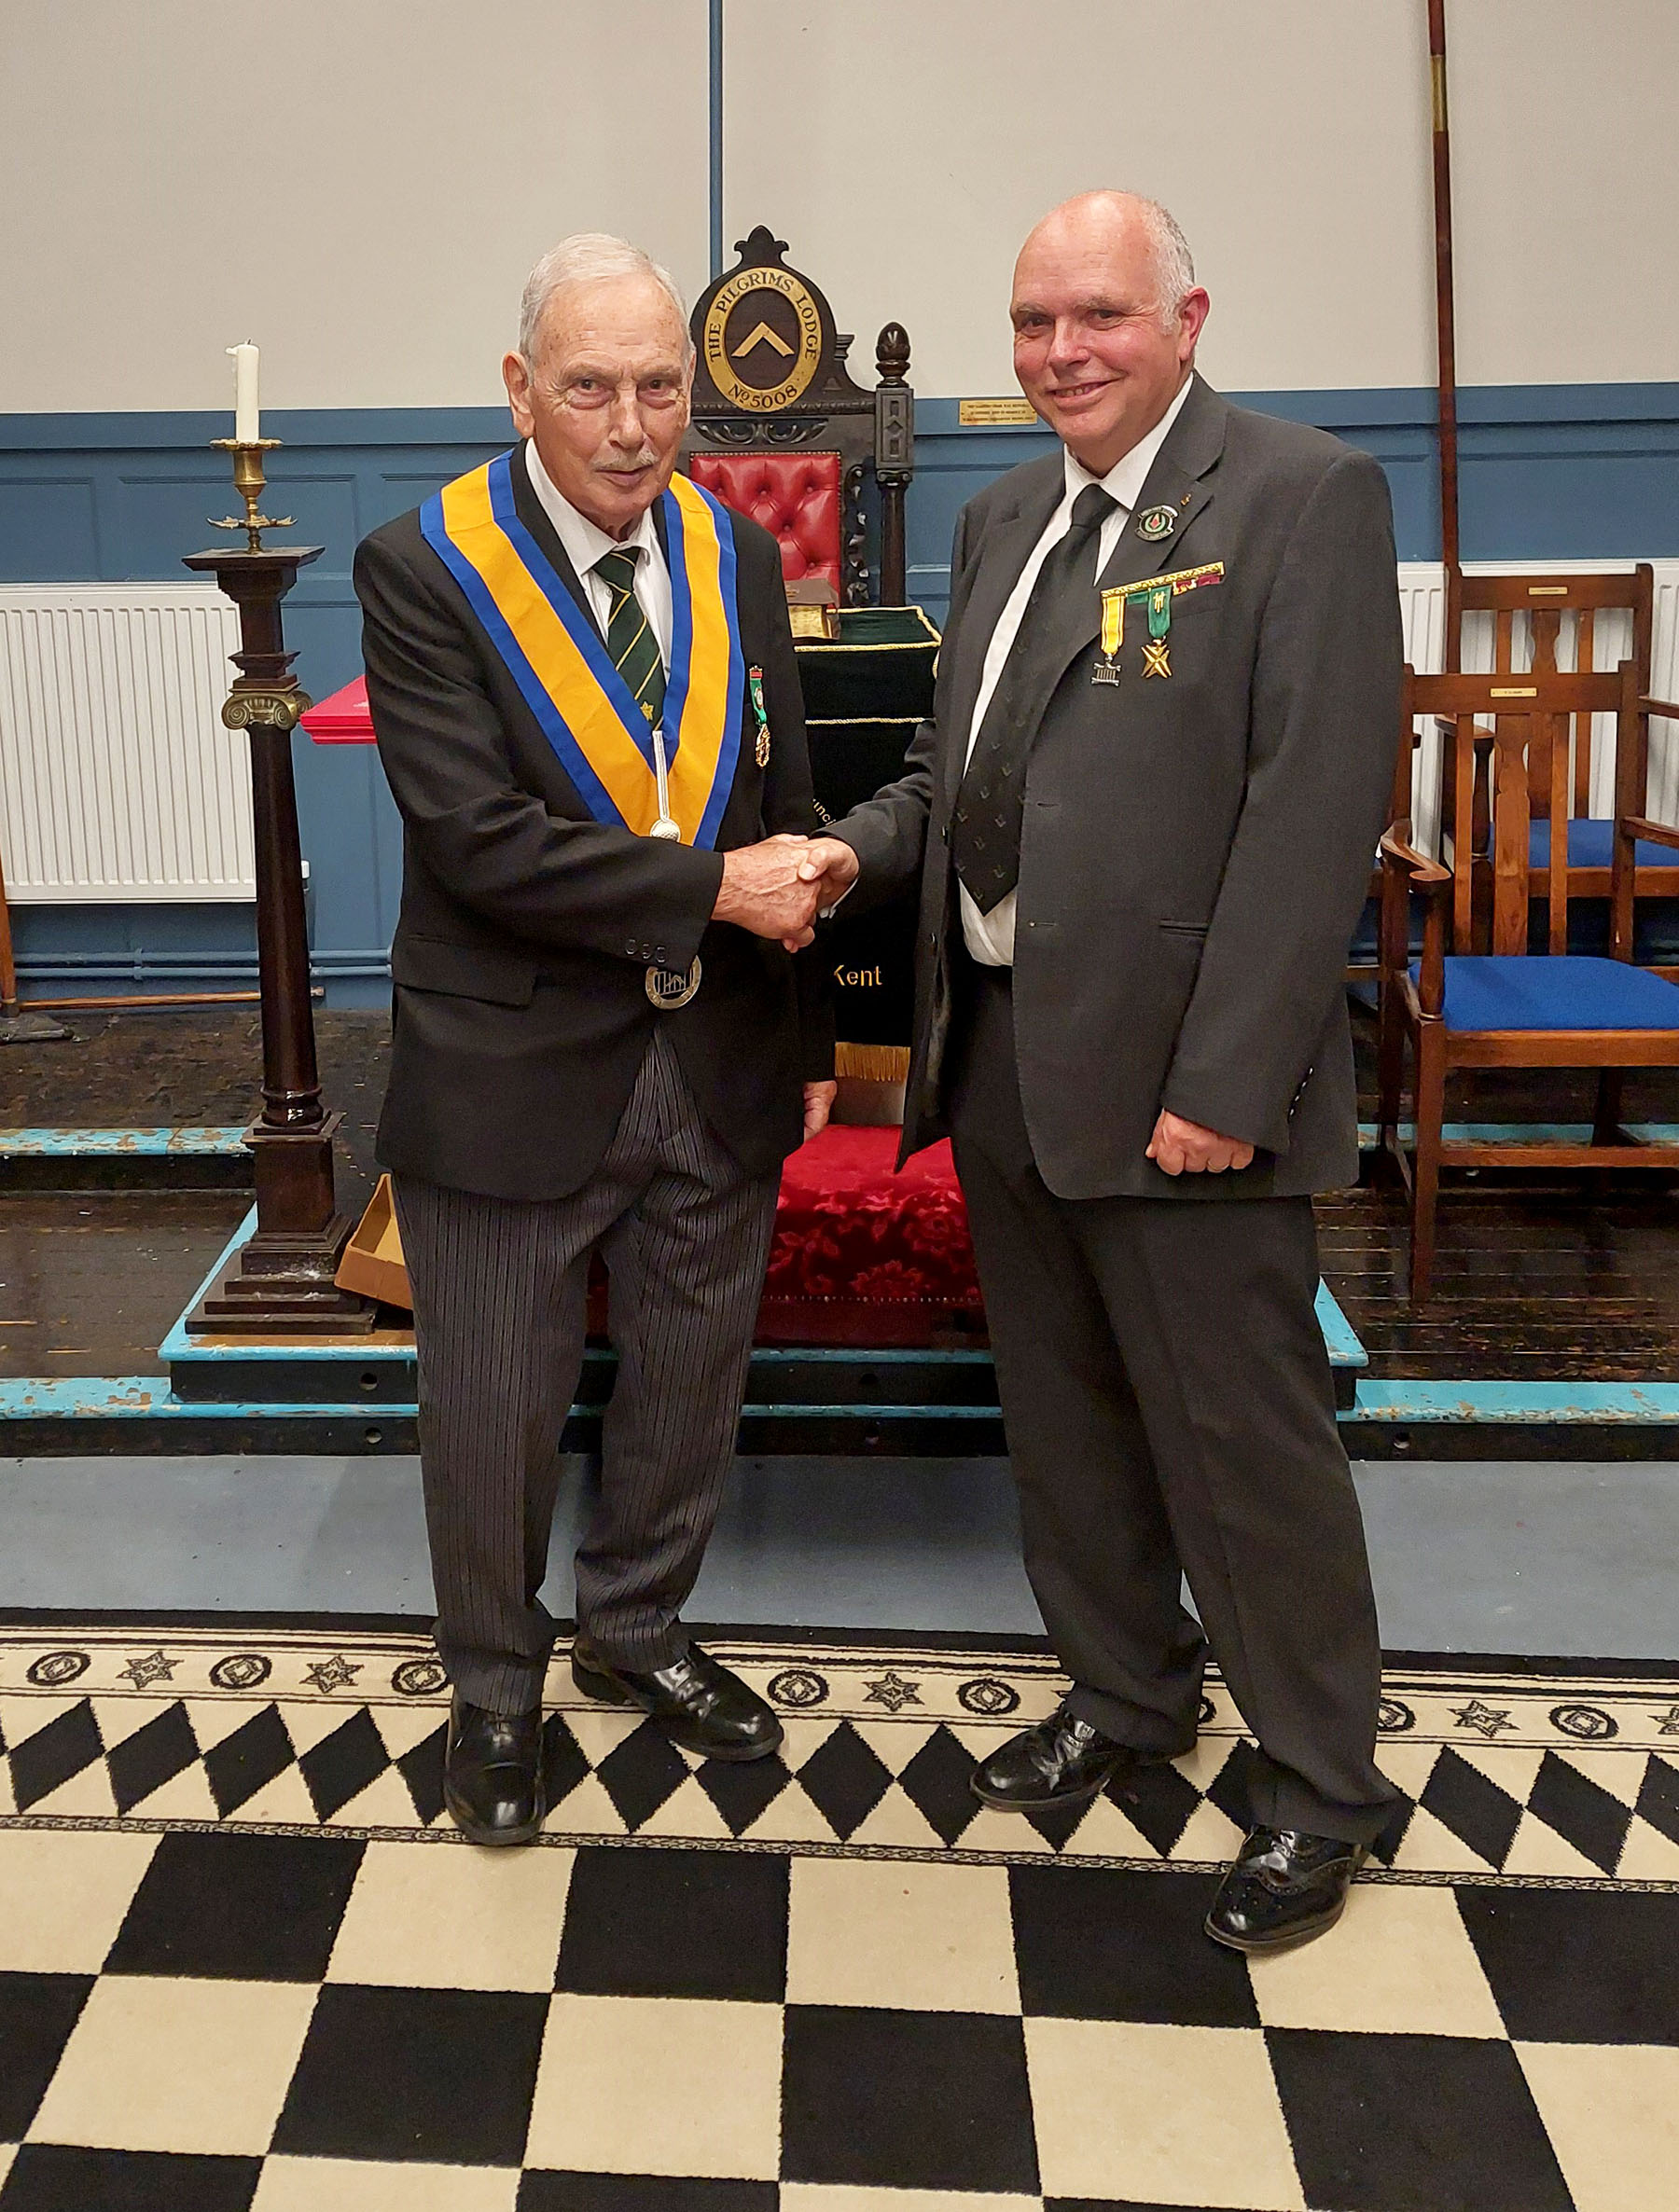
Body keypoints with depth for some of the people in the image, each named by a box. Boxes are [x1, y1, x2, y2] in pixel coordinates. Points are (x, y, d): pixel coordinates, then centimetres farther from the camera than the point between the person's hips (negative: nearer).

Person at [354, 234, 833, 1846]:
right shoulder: (422, 570, -12)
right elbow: (478, 839, -21)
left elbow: (783, 816, 10)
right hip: (512, 1080, -4)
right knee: (495, 1409, 10)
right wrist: (712, 890, -22)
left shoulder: (733, 555, 4)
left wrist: (808, 1036, 10)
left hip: (717, 1066, 5)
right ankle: (494, 1687, 35)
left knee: (690, 1378, 18)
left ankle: (635, 1630, 43)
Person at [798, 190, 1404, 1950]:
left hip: (1177, 1078, -7)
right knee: (1062, 1414, 19)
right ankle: (1125, 1693, 40)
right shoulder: (1004, 518, 14)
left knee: (1244, 1441, 4)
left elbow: (1317, 804, -17)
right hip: (1001, 1059, 8)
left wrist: (1223, 1079, -21)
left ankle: (1317, 1786, 24)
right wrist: (865, 847, -1)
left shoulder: (1303, 496, -10)